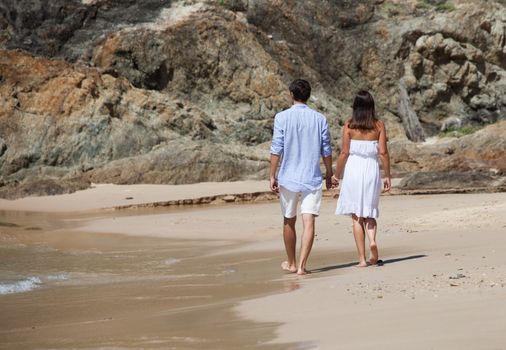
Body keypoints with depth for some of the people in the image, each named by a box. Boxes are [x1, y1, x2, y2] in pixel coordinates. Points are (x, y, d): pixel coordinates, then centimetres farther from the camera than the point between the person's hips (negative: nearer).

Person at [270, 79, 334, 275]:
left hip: (288, 178, 0)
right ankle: (302, 265, -13)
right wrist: (329, 174, 18)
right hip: (312, 178, 1)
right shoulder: (319, 119, 2)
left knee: (289, 222, 14)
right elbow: (326, 150, 6)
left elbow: (276, 149, -6)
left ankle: (291, 264, 26)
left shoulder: (282, 117, -4)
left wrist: (272, 176, -1)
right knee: (309, 221, -4)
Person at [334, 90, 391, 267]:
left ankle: (362, 259, 3)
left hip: (353, 170, -1)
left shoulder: (349, 126, -4)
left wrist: (336, 174, 6)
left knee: (357, 216, 6)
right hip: (372, 170, 1)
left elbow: (344, 152, -5)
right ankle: (372, 240, -12)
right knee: (370, 213, 17)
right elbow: (383, 152, -2)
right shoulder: (379, 126, 0)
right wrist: (387, 176, 6)